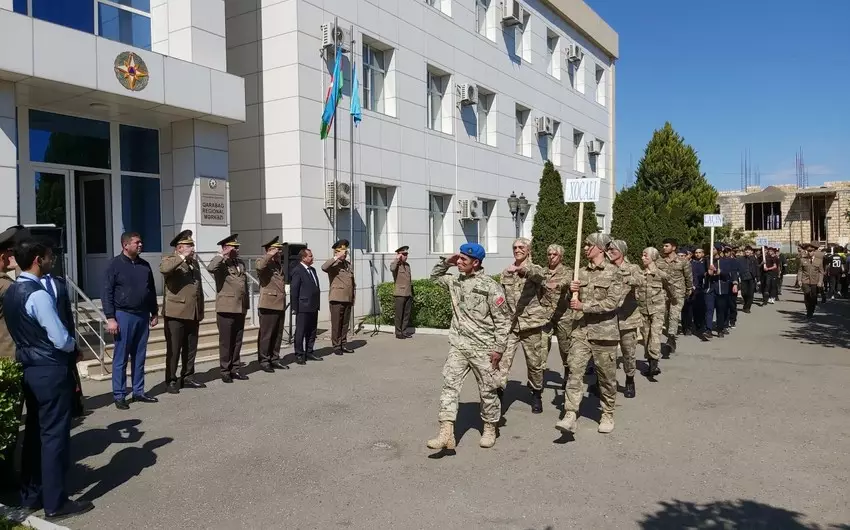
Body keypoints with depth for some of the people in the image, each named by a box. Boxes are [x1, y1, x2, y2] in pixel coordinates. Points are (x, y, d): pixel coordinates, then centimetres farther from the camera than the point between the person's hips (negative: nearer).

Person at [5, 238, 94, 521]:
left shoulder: (11, 291, 7)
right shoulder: (38, 294, -21)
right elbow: (61, 340, -23)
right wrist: (75, 346, -2)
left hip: (28, 368, 9)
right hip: (50, 370, -9)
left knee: (35, 432, 17)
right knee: (54, 434, -1)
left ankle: (31, 495, 27)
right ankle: (55, 503, 7)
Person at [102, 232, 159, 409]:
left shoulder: (144, 265, 10)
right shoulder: (115, 264, -6)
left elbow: (152, 291, 16)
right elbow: (107, 293, -9)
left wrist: (154, 313, 14)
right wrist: (110, 318, -14)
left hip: (143, 316, 5)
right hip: (124, 315, -5)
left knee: (139, 357, 11)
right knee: (120, 358, 1)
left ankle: (139, 392, 19)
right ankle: (119, 396, 8)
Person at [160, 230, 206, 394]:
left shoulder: (195, 262, 18)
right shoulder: (170, 260, -4)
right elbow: (164, 268, -31)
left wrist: (201, 311, 18)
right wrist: (182, 257, -24)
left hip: (193, 314, 7)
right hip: (175, 314, -7)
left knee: (191, 349, 12)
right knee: (173, 350, 0)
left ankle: (187, 377, 23)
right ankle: (171, 381, 9)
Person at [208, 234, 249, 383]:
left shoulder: (241, 263, 15)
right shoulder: (221, 264, -6)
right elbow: (210, 268, -30)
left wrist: (246, 305, 16)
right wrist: (223, 255, -20)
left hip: (240, 309, 6)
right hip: (226, 308, -6)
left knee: (237, 341, 11)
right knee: (225, 341, 2)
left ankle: (234, 369, 20)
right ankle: (225, 371, 10)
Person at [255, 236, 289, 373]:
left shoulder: (279, 264, 18)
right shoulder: (263, 262, -6)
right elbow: (260, 266, -32)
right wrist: (270, 255, -20)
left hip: (280, 305, 8)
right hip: (268, 305, -8)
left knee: (278, 335, 11)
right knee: (266, 335, -1)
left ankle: (274, 359, 20)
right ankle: (264, 361, 6)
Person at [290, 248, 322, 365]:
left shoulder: (312, 270, 16)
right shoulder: (297, 270, -10)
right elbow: (293, 290, -13)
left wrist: (317, 304, 15)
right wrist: (295, 307, -14)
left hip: (313, 307, 8)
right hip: (303, 308, -8)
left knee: (312, 331, 13)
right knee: (300, 332, 0)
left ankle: (309, 352, 23)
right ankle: (299, 355, 6)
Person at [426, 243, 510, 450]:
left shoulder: (490, 286, -12)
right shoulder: (455, 281, 6)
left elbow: (502, 319, -10)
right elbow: (435, 276, 25)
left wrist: (499, 347, -12)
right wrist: (446, 262, 6)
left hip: (483, 348, -5)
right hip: (458, 346, 5)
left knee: (487, 390, 9)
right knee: (449, 385, -5)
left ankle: (490, 429, 28)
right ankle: (446, 433, -7)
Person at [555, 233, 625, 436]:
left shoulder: (615, 273, -4)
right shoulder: (581, 273, 12)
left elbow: (612, 302, -15)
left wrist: (584, 306, -17)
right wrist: (571, 289, -1)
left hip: (604, 331, -4)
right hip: (581, 330, 4)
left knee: (606, 377, 8)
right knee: (575, 371, -8)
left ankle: (607, 415, 24)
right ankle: (570, 416, -10)